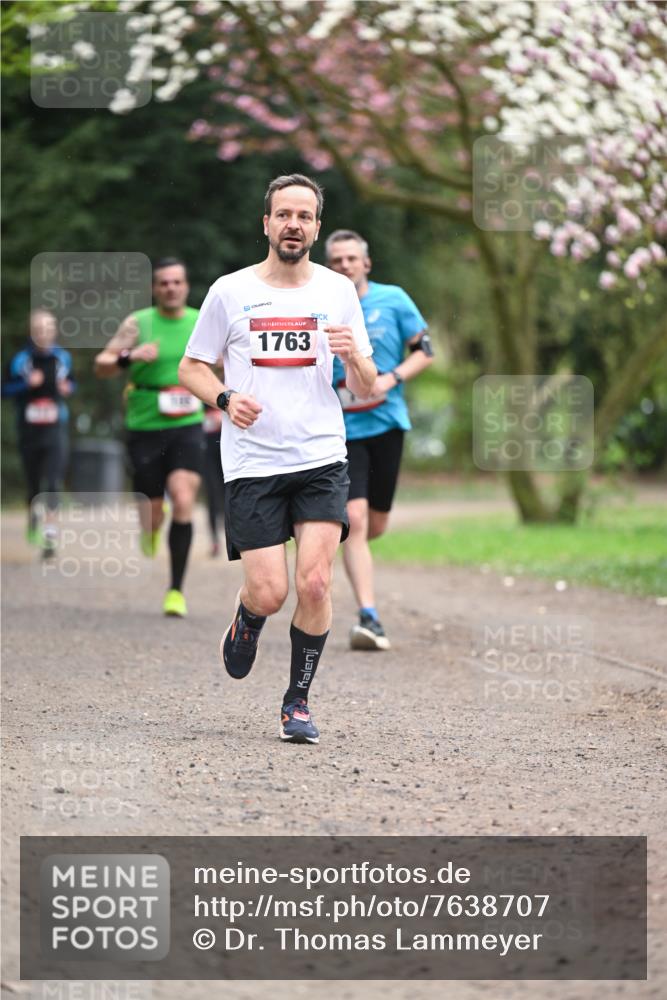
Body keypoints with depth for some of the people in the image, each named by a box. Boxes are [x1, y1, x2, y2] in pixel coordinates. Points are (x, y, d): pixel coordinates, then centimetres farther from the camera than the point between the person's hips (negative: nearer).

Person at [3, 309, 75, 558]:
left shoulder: (63, 357, 5)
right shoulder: (21, 359, -2)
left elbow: (70, 381, 20)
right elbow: (6, 389, -3)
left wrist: (68, 388, -2)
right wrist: (26, 384, -18)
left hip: (55, 428, 0)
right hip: (28, 428, 0)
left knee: (54, 481, -14)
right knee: (33, 482, 10)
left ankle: (50, 530, -17)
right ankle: (33, 513, 40)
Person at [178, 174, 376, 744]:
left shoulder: (338, 291, 6)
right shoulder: (230, 291, 3)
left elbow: (366, 391, 7)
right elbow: (192, 367, 10)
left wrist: (355, 358, -16)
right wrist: (226, 398, -10)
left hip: (322, 461, 1)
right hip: (252, 463, -1)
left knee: (315, 583, -13)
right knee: (270, 593, -7)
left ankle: (298, 701, 5)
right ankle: (247, 618, 31)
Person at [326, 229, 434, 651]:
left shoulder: (393, 299, 1)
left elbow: (425, 351, 3)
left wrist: (392, 379, -13)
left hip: (387, 423, 2)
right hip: (342, 428, -2)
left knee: (376, 525, 9)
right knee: (354, 520, -16)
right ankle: (369, 617, -18)